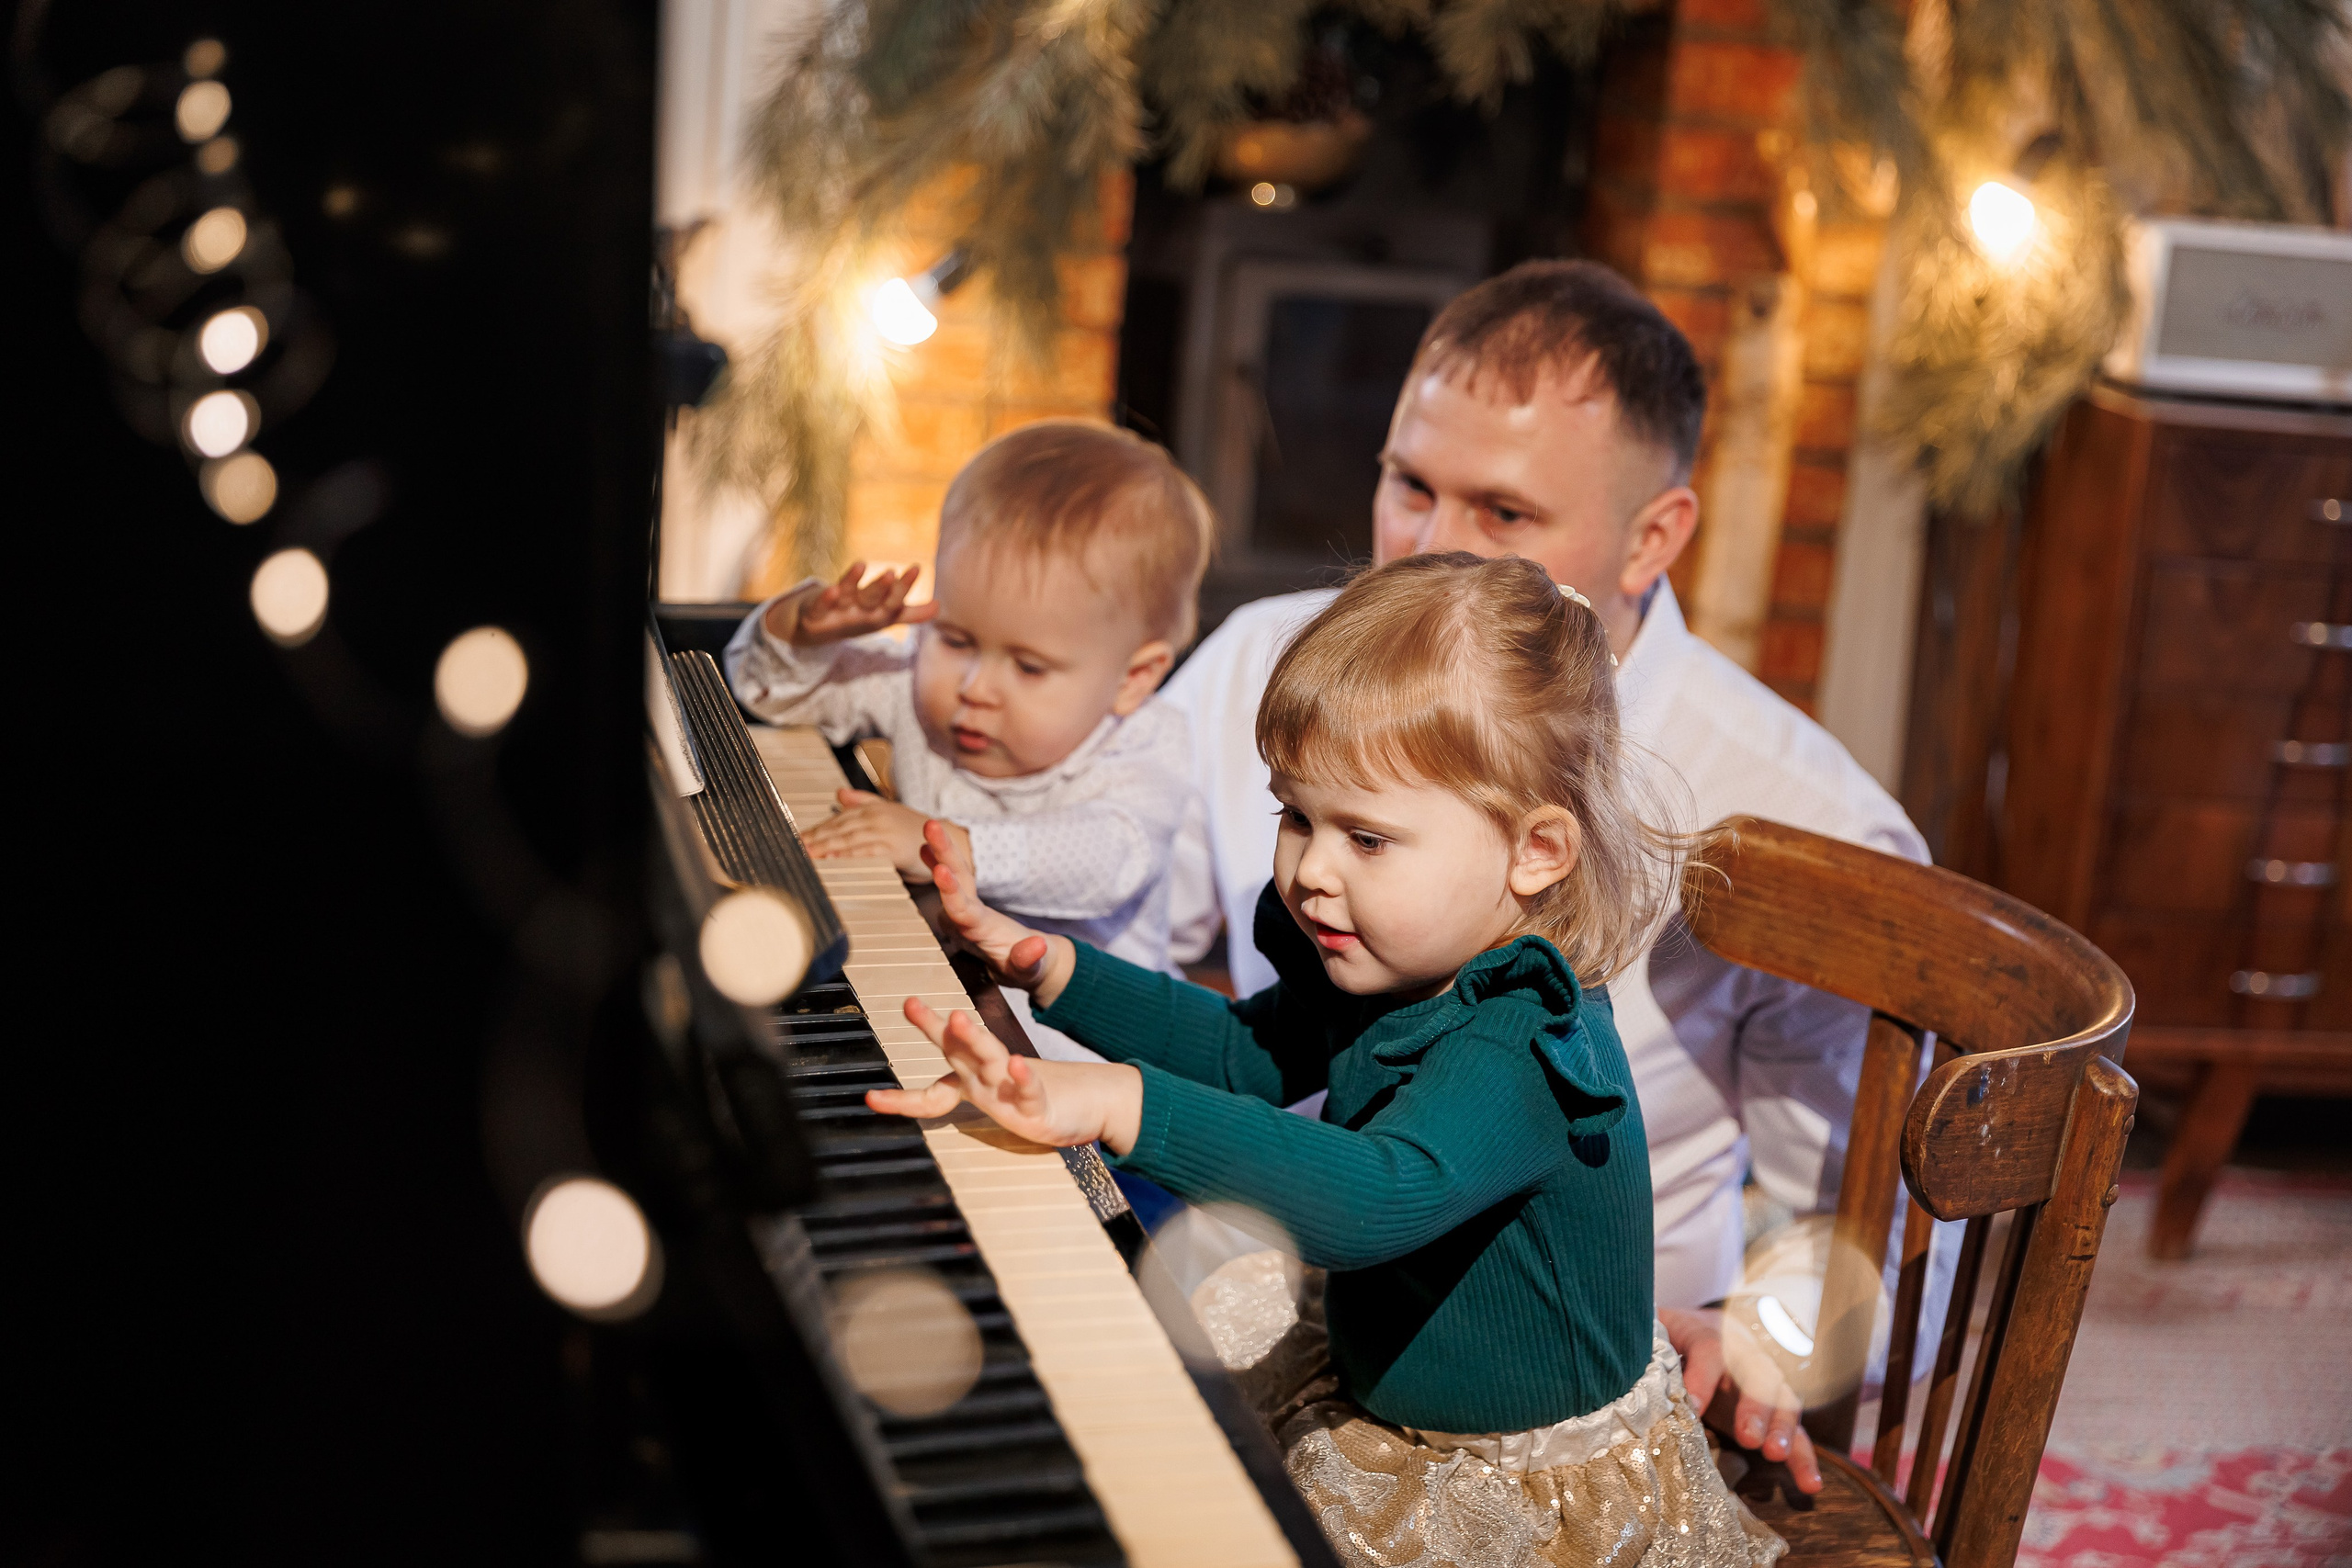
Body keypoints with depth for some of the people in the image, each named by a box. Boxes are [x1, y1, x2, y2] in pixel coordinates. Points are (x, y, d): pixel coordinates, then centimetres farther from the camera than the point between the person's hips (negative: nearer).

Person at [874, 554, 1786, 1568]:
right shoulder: (1390, 971, -5)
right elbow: (1246, 1049, 12)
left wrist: (1125, 1105, -56)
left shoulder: (1521, 1049, -32)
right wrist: (1045, 966, 3)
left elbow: (1374, 1200, -48)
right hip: (1380, 1413, 8)